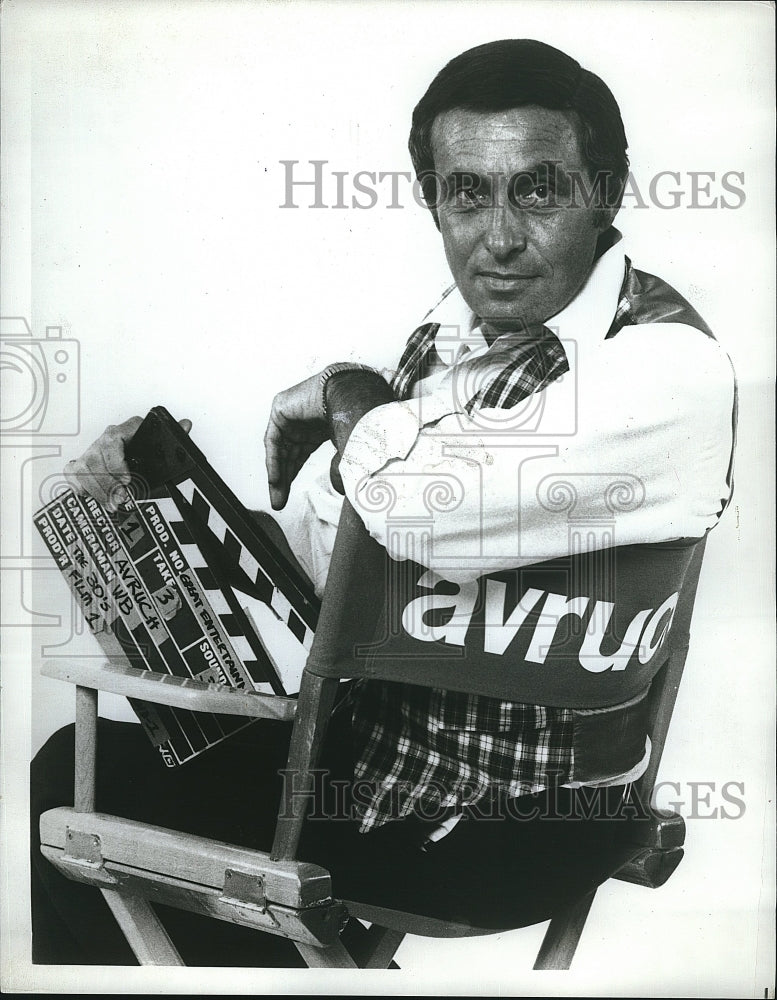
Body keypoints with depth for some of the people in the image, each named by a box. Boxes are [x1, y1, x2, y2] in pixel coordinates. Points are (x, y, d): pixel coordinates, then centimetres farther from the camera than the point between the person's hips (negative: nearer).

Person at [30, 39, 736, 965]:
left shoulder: (668, 366, -22)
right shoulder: (459, 325, 2)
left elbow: (411, 504, -35)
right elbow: (340, 560, 5)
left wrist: (344, 395, -14)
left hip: (512, 821, -7)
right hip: (374, 712, 7)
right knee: (75, 770, 10)